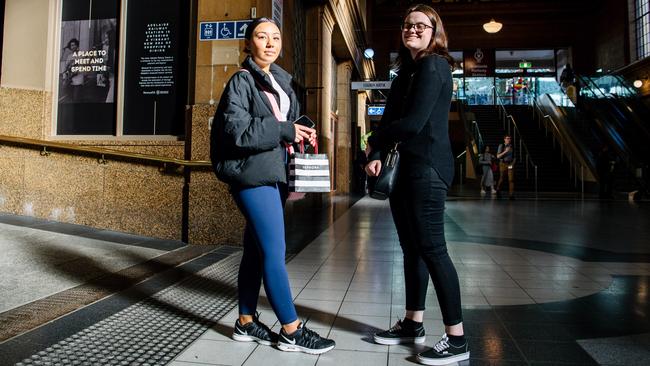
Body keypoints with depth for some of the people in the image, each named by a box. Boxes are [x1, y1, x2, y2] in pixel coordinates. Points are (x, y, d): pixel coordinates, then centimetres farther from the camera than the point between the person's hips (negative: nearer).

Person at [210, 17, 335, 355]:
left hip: (272, 173, 8)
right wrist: (285, 131, -17)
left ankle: (246, 322, 23)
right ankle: (291, 330, 3)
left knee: (256, 250, 12)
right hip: (252, 175, -8)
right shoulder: (241, 81, -7)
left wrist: (299, 133, 6)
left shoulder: (280, 80, 18)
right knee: (274, 252, -6)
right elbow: (237, 130, -18)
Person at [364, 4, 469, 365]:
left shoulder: (433, 65, -8)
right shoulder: (407, 71, 20)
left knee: (432, 248, -8)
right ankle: (413, 323, 26)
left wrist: (374, 141, -2)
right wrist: (376, 156, -2)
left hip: (427, 168, -9)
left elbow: (413, 122, -18)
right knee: (412, 248, 13)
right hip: (408, 167, 9)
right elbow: (390, 118, 14)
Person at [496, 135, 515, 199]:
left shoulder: (512, 147, 9)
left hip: (510, 164, 2)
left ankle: (511, 194, -10)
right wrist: (505, 151, -17)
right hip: (503, 164, -2)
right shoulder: (501, 146, -1)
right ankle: (498, 189, 31)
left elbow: (514, 157, 16)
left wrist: (513, 163, 0)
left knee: (511, 179, -9)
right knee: (502, 179, 4)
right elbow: (498, 156, -7)